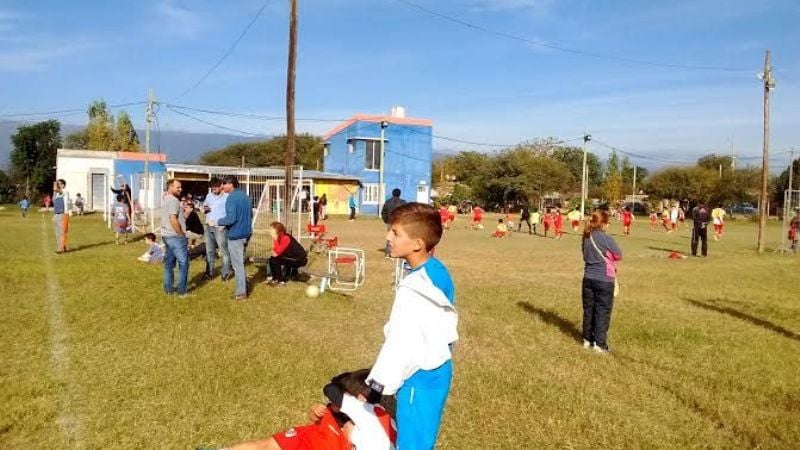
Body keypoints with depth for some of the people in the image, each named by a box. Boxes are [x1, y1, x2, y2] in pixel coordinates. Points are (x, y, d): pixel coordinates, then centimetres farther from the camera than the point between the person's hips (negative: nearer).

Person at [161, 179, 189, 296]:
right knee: (183, 263, -3)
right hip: (175, 236, -10)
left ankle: (168, 288, 17)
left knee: (169, 262, 13)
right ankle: (181, 290, 0)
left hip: (166, 235, 10)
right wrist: (182, 234, -17)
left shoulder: (166, 199, 16)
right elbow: (173, 220, -24)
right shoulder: (173, 200, -17)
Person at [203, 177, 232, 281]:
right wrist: (204, 209, 0)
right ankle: (209, 272, 22)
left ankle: (225, 273, 7)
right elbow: (204, 207, 24)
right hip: (208, 227, 7)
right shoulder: (208, 196, 13)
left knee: (224, 251, -2)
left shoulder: (227, 197, -8)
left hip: (220, 228, -7)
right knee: (209, 251, 13)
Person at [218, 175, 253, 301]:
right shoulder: (245, 196, 11)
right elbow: (250, 214, 20)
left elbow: (231, 218, -23)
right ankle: (243, 287, 26)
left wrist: (219, 222, -7)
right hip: (246, 233, 9)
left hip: (235, 235, -9)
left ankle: (241, 292, 6)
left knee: (237, 264, 0)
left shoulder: (231, 198, -17)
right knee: (241, 262, 20)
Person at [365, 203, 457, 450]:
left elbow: (401, 343, -23)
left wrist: (374, 386, -13)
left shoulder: (413, 289, -26)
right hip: (438, 370, 9)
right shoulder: (440, 274, 2)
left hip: (419, 378, -9)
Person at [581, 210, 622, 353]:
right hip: (604, 280, -6)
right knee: (602, 311, 4)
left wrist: (603, 257, 6)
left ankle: (587, 340, 24)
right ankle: (599, 344, 8)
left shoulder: (586, 237, 2)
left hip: (589, 278, 6)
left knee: (589, 309, 14)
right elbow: (619, 255, -5)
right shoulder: (606, 238, -17)